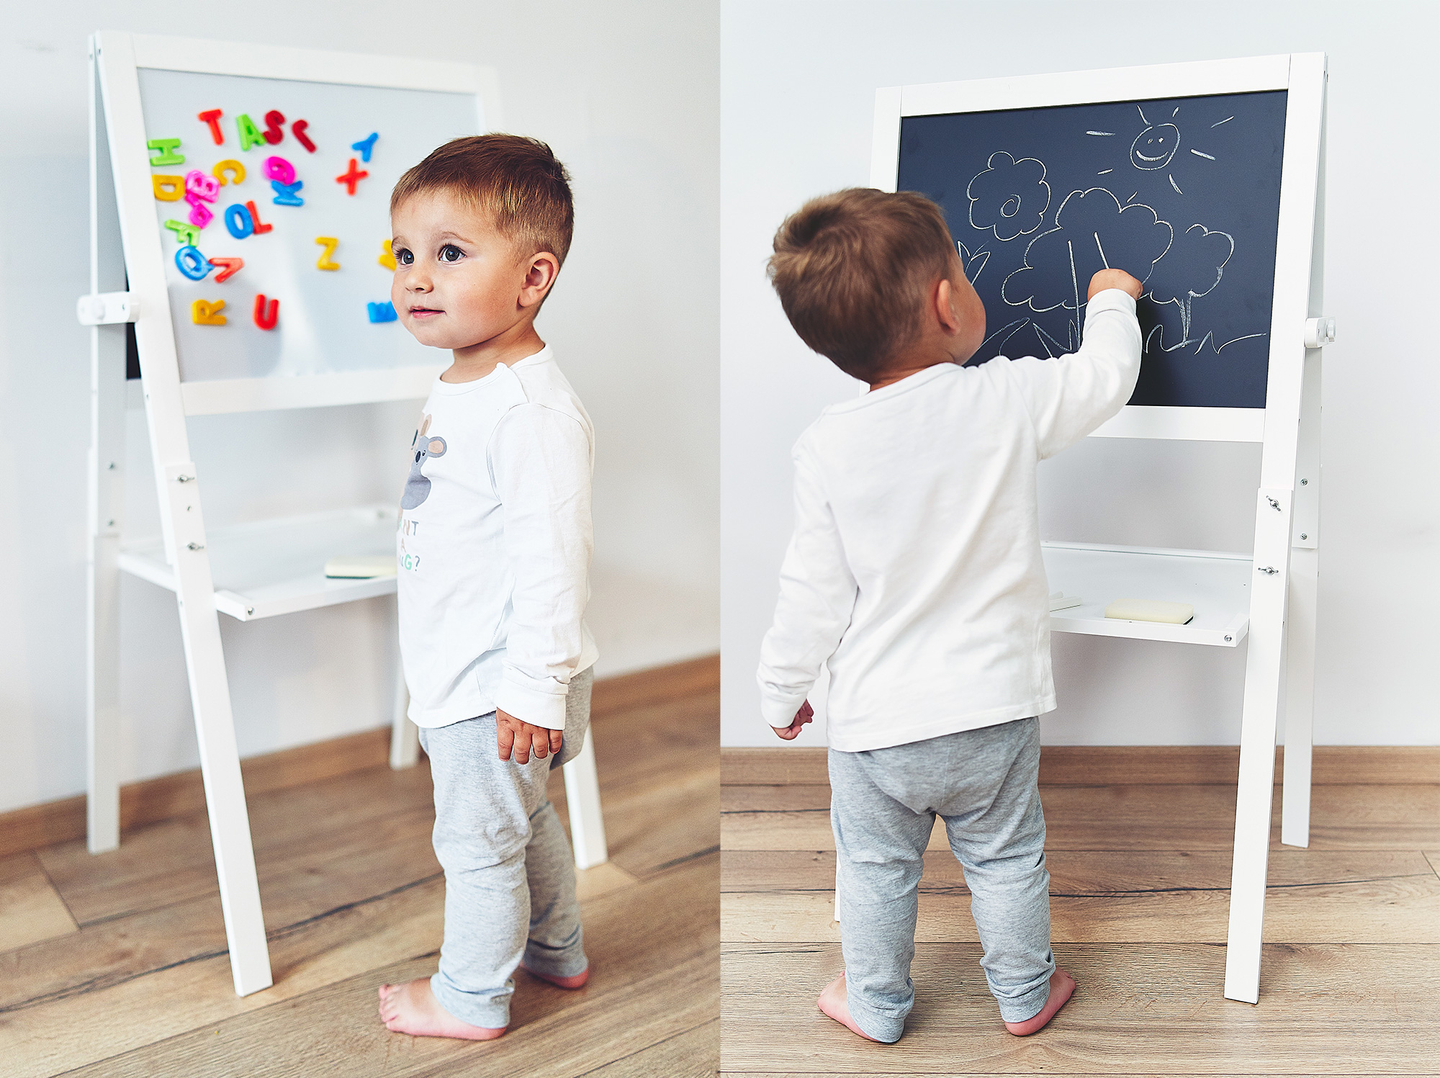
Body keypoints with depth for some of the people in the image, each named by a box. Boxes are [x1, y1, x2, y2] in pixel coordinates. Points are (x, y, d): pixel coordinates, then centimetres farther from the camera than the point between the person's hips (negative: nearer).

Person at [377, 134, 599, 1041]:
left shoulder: (533, 411, -27)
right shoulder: (462, 387, 7)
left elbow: (552, 557, -28)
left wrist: (536, 686, -25)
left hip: (499, 686, -10)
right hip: (464, 670, 10)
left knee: (479, 838, 9)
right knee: (523, 819, 26)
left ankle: (472, 997, 32)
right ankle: (557, 951, 47)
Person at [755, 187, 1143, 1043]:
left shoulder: (828, 445, -15)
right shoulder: (1010, 401, -15)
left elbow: (815, 593, -10)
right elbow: (1107, 376, 4)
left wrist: (782, 691, 5)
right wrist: (1111, 299, 25)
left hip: (876, 724, 0)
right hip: (996, 710, 1)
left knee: (875, 869, 20)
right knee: (1007, 860, 22)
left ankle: (877, 1005, 37)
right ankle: (1025, 994, 40)